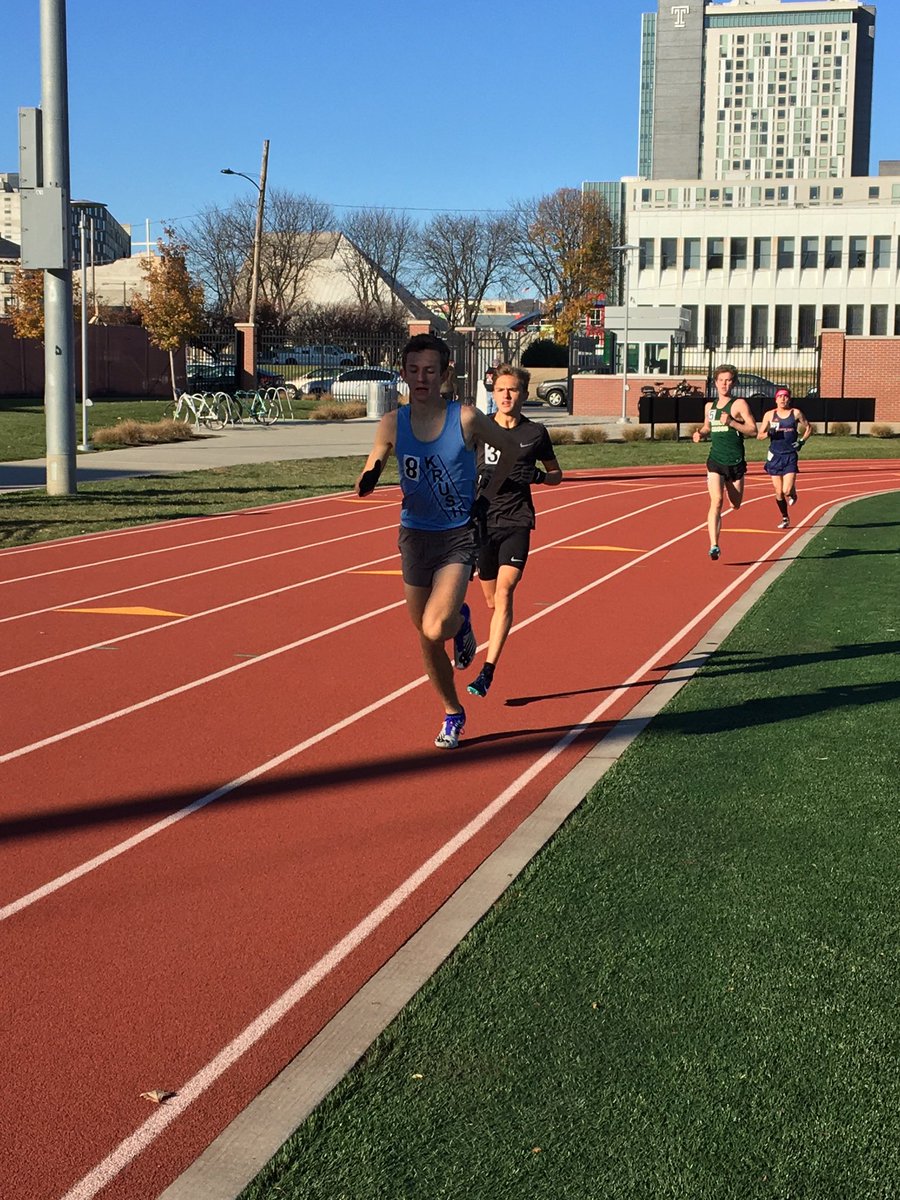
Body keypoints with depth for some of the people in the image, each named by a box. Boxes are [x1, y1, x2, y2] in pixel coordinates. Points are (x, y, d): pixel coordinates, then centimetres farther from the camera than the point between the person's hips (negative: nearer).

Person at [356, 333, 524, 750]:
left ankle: (461, 622, 15)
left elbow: (511, 448, 5)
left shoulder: (466, 418, -10)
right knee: (427, 641, 10)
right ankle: (452, 714, 32)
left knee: (436, 629, -22)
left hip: (459, 536, -3)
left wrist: (487, 498, 0)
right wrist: (368, 479, -32)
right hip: (415, 536, 3)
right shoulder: (392, 424, -3)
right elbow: (372, 470, -8)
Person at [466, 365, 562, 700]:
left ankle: (487, 672, -16)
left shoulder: (535, 433, 3)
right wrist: (475, 478, -10)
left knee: (504, 592, -16)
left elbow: (557, 475, 15)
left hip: (517, 522, -2)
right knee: (491, 600, 10)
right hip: (482, 521, 2)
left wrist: (538, 475, -8)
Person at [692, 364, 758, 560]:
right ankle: (714, 546, -21)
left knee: (735, 505, 14)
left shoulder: (739, 404, -4)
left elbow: (752, 430, -10)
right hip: (715, 461, 1)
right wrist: (700, 433, 4)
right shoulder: (709, 406, 10)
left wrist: (731, 422, -22)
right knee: (716, 502, -16)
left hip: (736, 462, -1)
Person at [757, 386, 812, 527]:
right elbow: (759, 436, 5)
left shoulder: (796, 413, 1)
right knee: (779, 492, 5)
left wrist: (801, 441, -2)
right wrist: (769, 433, -16)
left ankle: (793, 494, 23)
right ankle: (785, 518, 24)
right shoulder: (769, 415, 2)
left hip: (790, 456, -1)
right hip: (775, 456, 1)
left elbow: (808, 428, 14)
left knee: (787, 490, -14)